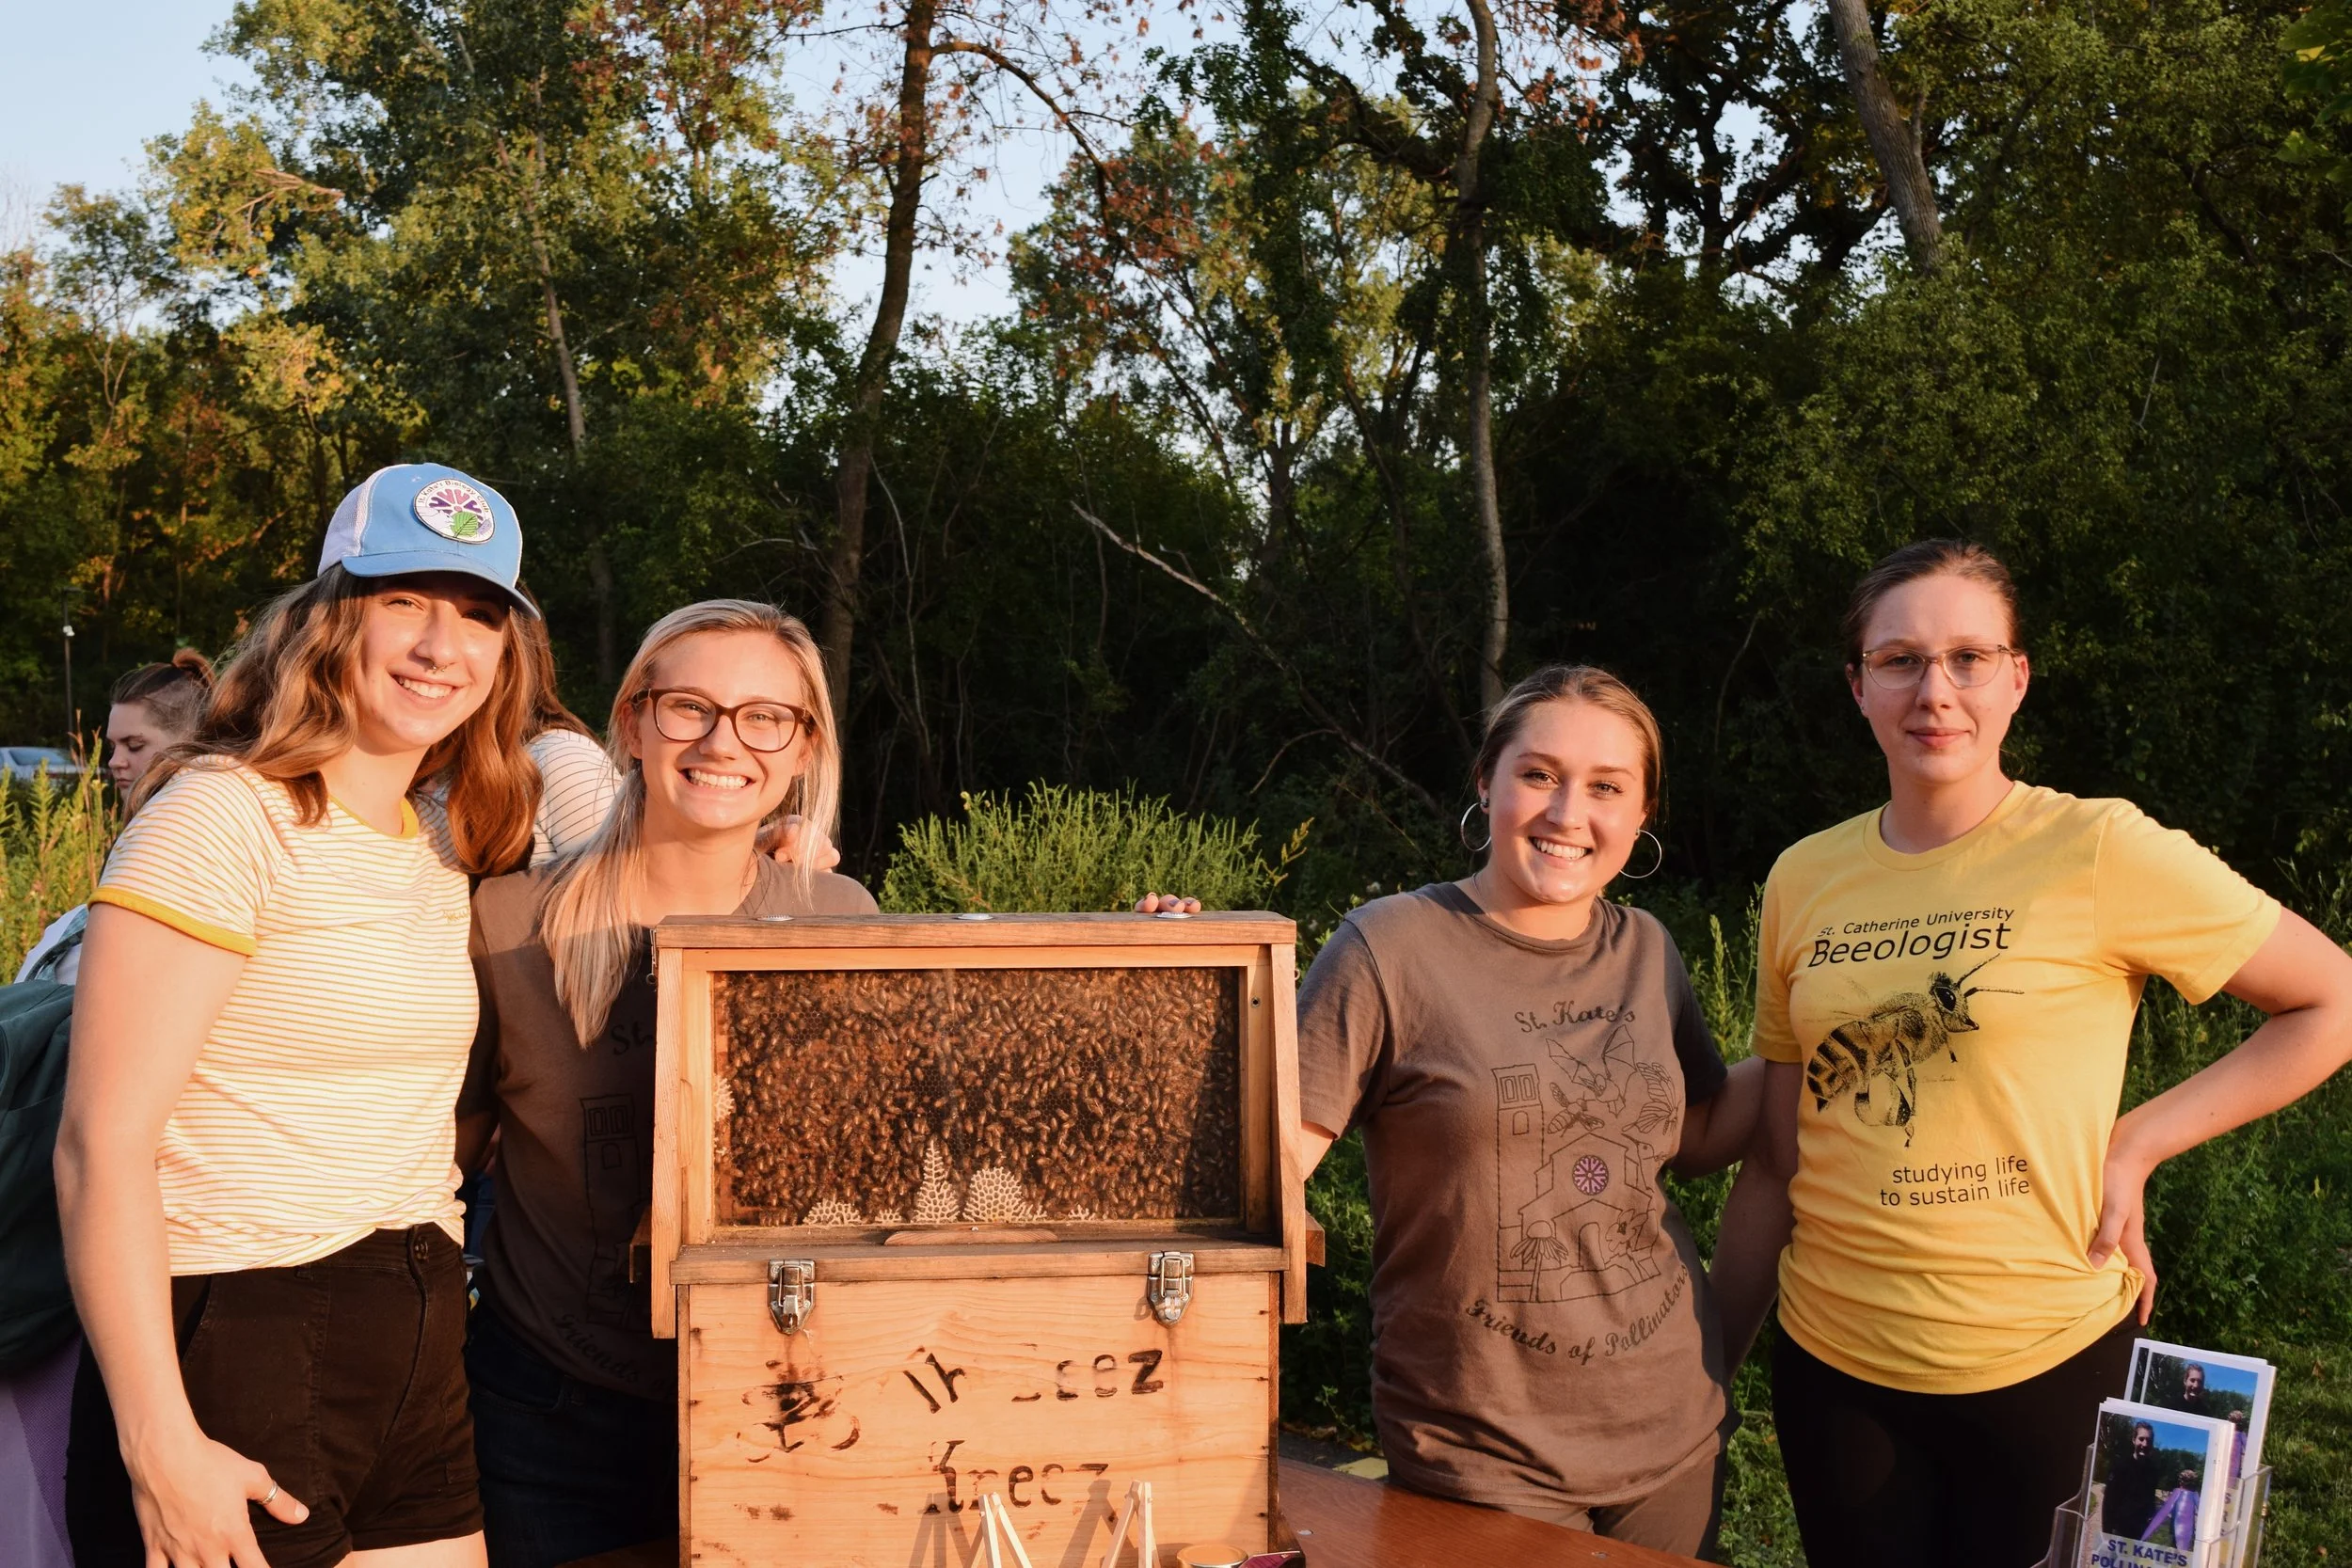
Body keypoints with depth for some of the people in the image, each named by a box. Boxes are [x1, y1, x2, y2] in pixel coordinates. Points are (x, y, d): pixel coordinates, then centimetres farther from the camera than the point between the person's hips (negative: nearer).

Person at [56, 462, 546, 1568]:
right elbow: (101, 1148, -16)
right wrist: (159, 1443, -18)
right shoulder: (221, 817, -11)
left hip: (417, 1362, 7)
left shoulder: (440, 856, 13)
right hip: (233, 1348, -7)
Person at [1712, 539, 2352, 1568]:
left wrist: (2137, 1143, -11)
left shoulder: (2099, 852, -11)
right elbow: (1777, 1163, 8)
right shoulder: (1803, 881, 1)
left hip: (2049, 1367, -3)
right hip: (1835, 1368, 3)